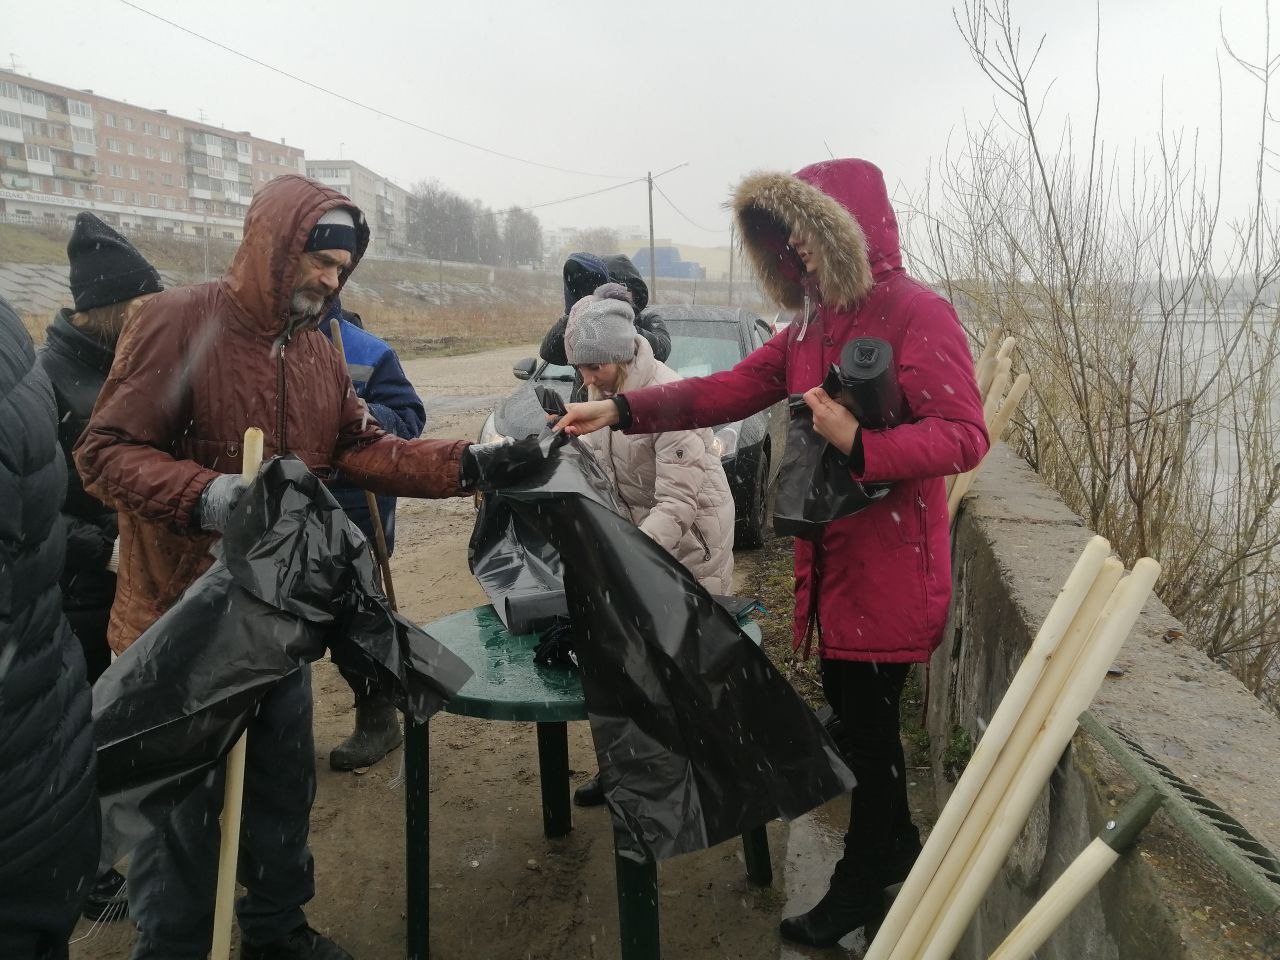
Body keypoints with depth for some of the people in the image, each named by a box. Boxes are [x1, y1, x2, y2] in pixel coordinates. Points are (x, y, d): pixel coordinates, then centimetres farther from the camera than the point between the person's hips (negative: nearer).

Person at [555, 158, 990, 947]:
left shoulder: (917, 314, -13)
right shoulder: (813, 324, 11)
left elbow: (964, 436, -19)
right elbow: (726, 392, 6)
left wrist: (860, 445, -32)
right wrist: (624, 410, -3)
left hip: (892, 563, -8)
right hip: (832, 556, 8)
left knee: (869, 718, 6)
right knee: (850, 706, 18)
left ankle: (865, 883, 27)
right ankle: (895, 848, 41)